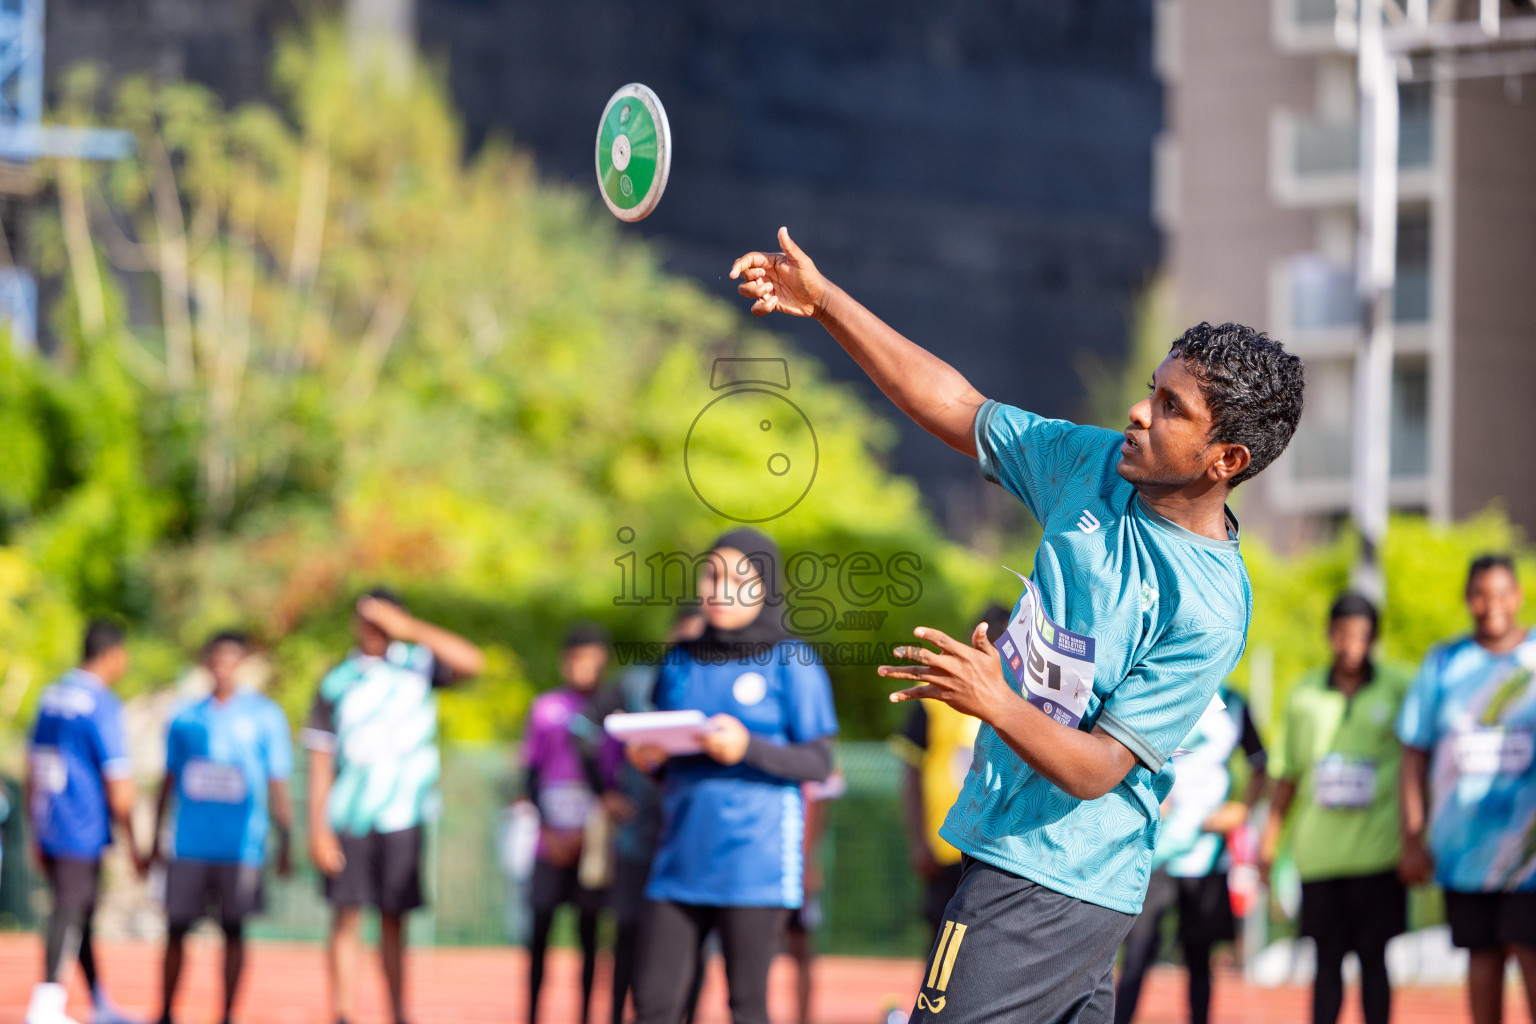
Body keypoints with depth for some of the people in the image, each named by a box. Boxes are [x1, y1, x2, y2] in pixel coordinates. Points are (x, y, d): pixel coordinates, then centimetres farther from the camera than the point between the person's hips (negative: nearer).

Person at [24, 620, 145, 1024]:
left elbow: (32, 774, 17)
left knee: (79, 917, 15)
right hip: (83, 833, -8)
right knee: (70, 915, -5)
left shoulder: (51, 697, 11)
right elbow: (117, 785, -13)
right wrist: (132, 845, -5)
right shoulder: (102, 704, -13)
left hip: (49, 831, 8)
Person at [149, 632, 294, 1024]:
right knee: (176, 928, 1)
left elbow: (278, 785, 5)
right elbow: (168, 782, 16)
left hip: (241, 842, -2)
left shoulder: (265, 716, 4)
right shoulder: (186, 719, 9)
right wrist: (155, 840, 15)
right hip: (188, 843, 2)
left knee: (233, 929, 1)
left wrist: (284, 845, 2)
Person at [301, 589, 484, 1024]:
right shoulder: (337, 682, 5)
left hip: (402, 819, 0)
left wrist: (407, 627, -15)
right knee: (347, 919, -5)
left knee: (394, 921, 5)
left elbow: (471, 661, -13)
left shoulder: (419, 665, 6)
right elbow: (320, 761, 5)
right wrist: (318, 829, -3)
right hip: (347, 821, 0)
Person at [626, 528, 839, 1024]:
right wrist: (646, 758, -2)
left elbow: (818, 763, -4)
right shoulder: (681, 663, 14)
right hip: (683, 853, 5)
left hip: (755, 856, -5)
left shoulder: (791, 663, -1)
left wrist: (749, 749, -19)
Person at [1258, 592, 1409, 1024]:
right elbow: (1287, 773, 16)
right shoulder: (1304, 694, 11)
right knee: (1327, 959, 3)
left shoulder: (1399, 689, 3)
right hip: (1319, 854, 2)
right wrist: (1270, 837, 12)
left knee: (1373, 957, -1)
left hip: (1377, 853, -2)